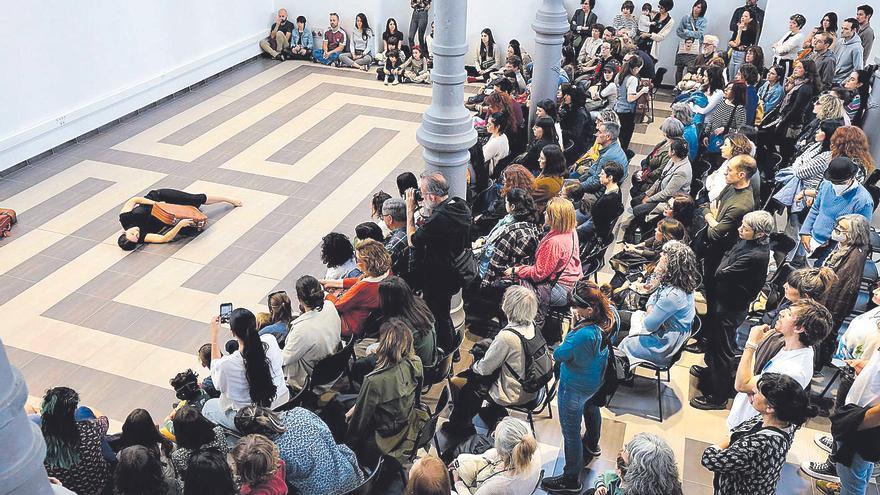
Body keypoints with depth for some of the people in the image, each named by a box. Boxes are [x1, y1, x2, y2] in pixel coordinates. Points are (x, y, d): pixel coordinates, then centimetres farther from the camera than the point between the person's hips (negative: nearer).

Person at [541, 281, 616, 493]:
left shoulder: (583, 335, -44)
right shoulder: (611, 314, -21)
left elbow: (558, 356, -27)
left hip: (575, 387, -8)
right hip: (597, 379, 9)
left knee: (571, 432, 13)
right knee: (590, 407, 37)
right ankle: (592, 445, 66)